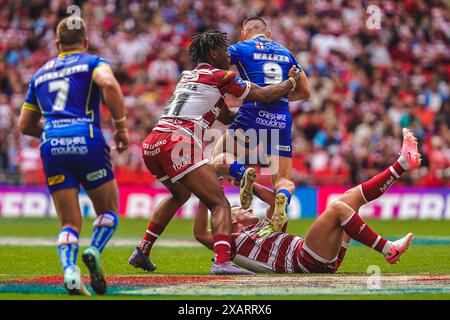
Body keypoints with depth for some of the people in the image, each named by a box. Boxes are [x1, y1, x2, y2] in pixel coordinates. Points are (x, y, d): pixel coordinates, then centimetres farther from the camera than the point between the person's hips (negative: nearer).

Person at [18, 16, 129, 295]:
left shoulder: (41, 74, 24)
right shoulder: (92, 63, 11)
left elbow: (26, 125, 26)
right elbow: (109, 84, -14)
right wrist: (122, 126, -6)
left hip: (51, 146, 3)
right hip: (87, 141, -3)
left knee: (70, 224, 7)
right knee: (108, 211, 14)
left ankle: (70, 271, -20)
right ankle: (95, 252, -14)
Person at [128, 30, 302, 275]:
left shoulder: (189, 76, 28)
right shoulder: (220, 76, 4)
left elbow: (226, 117, 34)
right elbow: (265, 96, 9)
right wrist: (292, 81, 25)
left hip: (151, 144, 9)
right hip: (178, 144, -9)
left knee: (180, 194, 34)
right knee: (219, 204, -8)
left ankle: (142, 253, 32)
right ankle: (222, 261, -29)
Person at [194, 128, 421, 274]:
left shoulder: (263, 227, 33)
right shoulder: (234, 242, 11)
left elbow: (275, 200, 36)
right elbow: (200, 234, -4)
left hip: (327, 261, 9)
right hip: (304, 262, -9)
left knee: (352, 196, 8)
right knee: (338, 208, -25)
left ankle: (404, 162, 2)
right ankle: (388, 251, -26)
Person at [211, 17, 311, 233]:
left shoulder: (241, 48, 10)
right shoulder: (285, 53, 21)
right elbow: (305, 92, 23)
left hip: (253, 115, -3)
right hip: (282, 120, 3)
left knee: (218, 159, 15)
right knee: (284, 181, 8)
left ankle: (242, 172, -20)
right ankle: (283, 197, -30)